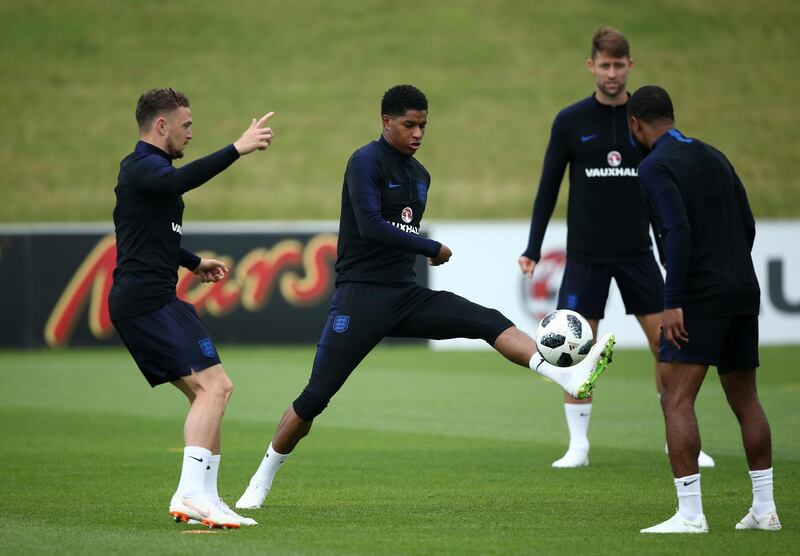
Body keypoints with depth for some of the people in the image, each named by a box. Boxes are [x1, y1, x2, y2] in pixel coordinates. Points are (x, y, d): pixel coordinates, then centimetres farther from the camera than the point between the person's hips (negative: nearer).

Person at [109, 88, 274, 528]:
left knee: (206, 394, 10)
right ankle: (191, 494, -27)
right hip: (149, 299, -11)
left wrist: (194, 263, 37)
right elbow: (179, 181, -34)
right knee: (213, 386, -18)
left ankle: (205, 500, 8)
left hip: (139, 303, 11)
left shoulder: (142, 168, 24)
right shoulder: (143, 167, -9)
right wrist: (237, 149, -36)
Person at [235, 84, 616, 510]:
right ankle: (260, 483, 7)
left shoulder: (419, 175, 15)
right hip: (360, 296, -6)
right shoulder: (366, 162, -9)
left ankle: (569, 378, -30)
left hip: (406, 297, 7)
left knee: (489, 322, -13)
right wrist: (432, 249, -15)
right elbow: (370, 226, -22)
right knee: (316, 395, -7)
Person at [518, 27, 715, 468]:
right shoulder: (570, 121, -1)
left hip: (637, 251, 1)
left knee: (666, 340, -2)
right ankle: (578, 445, 7)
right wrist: (533, 249, -1)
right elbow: (548, 186, 3)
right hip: (585, 254, -1)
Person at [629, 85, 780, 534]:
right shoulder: (714, 157, 15)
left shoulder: (656, 166, -7)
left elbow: (679, 232, -19)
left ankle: (690, 514, -15)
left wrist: (673, 302, -19)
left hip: (699, 296, -8)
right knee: (746, 400, 15)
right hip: (744, 291, 8)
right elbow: (748, 226, 16)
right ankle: (765, 509, 17)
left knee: (676, 400, -7)